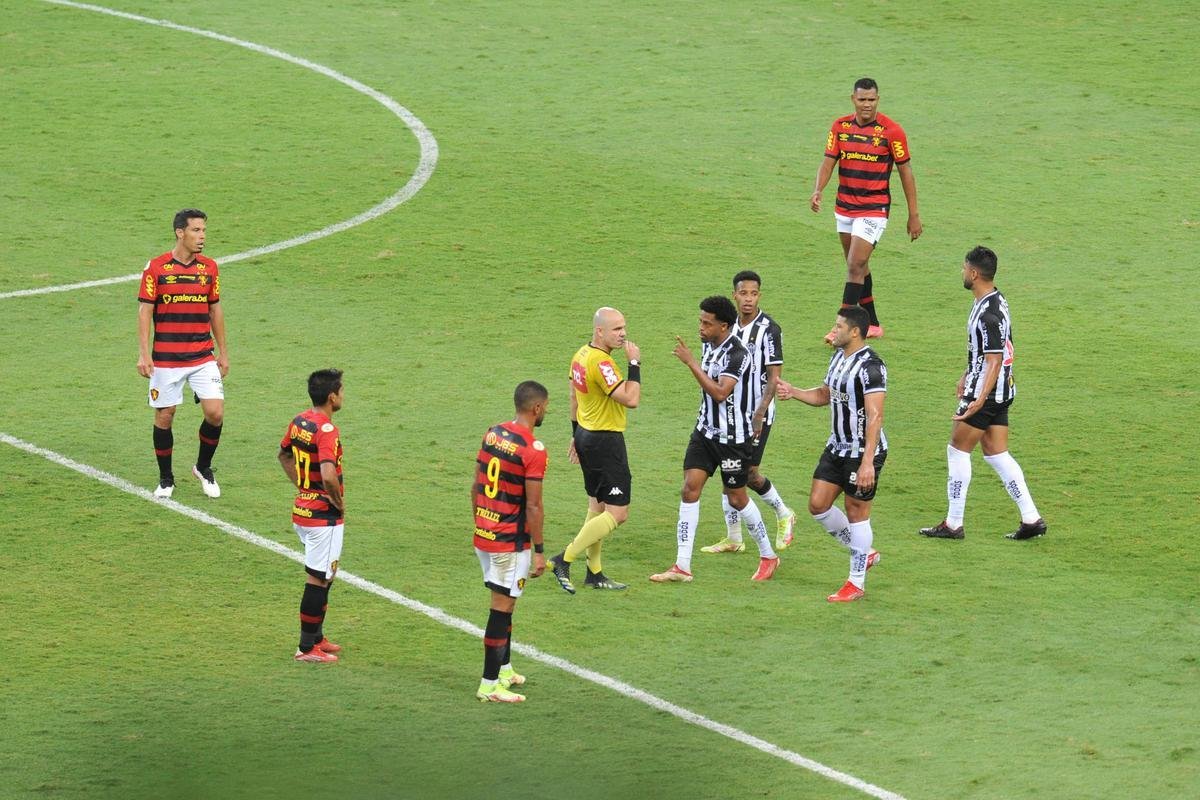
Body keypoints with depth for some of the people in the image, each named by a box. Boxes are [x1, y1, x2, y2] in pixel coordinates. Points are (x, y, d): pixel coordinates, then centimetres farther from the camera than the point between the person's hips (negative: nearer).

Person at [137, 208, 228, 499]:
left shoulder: (209, 268, 6)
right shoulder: (156, 268, -5)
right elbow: (145, 311, -4)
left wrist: (223, 352, 14)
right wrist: (144, 354, -10)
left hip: (203, 358, 2)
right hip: (165, 359, -2)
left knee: (215, 412, -8)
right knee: (164, 417, 3)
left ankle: (203, 468, 15)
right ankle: (165, 479, 20)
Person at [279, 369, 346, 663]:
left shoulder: (299, 421, 5)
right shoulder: (326, 430, -22)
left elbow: (284, 455, 23)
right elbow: (329, 476, -33)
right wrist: (340, 503, -16)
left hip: (302, 507, 9)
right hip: (324, 516, -9)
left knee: (324, 575, 21)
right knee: (318, 580, 0)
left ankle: (316, 637, 29)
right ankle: (307, 647, 5)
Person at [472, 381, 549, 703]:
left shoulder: (492, 433, 5)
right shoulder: (533, 450, -17)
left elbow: (475, 486, 12)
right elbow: (533, 506, -17)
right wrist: (539, 551, -10)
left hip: (484, 534, 8)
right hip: (511, 542, -8)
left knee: (504, 605, 21)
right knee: (502, 608, -2)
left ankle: (504, 669, 31)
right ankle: (489, 685, 1)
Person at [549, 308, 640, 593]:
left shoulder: (582, 355, 6)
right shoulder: (602, 363, -24)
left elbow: (574, 396, 17)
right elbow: (630, 399, -26)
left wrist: (576, 434, 25)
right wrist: (635, 364, -19)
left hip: (586, 436, 10)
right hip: (606, 442, -10)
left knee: (597, 506, 18)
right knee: (617, 514, -7)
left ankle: (595, 573, 24)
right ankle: (564, 560, -8)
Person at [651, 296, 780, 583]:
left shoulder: (737, 354, -22)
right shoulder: (709, 346, 4)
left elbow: (720, 392, -33)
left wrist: (691, 362, -33)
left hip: (733, 436, -7)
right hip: (706, 430, 7)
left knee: (737, 498, 5)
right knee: (690, 489, -3)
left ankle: (768, 556, 27)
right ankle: (682, 567, -3)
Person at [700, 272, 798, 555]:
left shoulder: (768, 329, -12)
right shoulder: (730, 327, 8)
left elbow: (774, 376, -14)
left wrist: (759, 414, -21)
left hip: (757, 414, -6)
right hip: (732, 412, 6)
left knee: (748, 473, -7)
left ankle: (784, 515, 19)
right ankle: (733, 539, 11)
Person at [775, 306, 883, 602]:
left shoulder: (870, 366, -22)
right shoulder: (838, 357, 8)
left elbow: (875, 416, -26)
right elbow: (824, 395, 24)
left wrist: (867, 462, -30)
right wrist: (794, 392, 4)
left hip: (863, 452, -9)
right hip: (837, 447, 9)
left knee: (856, 511, 0)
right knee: (818, 504, 8)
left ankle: (856, 583, 12)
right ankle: (864, 554, 26)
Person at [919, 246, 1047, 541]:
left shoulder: (989, 314, -23)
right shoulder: (994, 301, 10)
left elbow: (994, 361, -26)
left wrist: (979, 401, -31)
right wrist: (967, 376, 33)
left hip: (987, 393, -10)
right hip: (1001, 393, 10)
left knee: (957, 451, 1)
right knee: (996, 454, 11)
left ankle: (953, 524, 7)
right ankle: (1031, 519, 8)